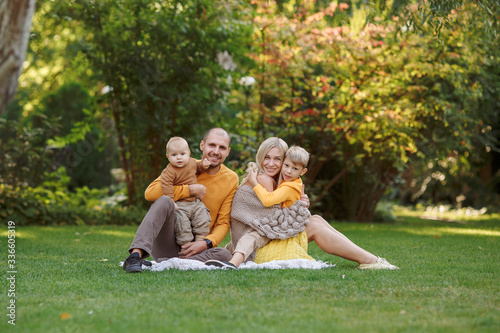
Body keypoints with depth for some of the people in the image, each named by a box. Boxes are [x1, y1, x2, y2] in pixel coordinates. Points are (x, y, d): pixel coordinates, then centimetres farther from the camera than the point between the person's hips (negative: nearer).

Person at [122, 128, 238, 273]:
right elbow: (150, 192, -14)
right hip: (166, 243, -2)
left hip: (191, 247, 2)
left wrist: (206, 243, -15)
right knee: (165, 201, -29)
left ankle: (159, 264, -34)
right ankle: (136, 254, -44)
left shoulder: (231, 180, 6)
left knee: (224, 255, -30)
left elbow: (223, 223, 5)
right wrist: (192, 189, -15)